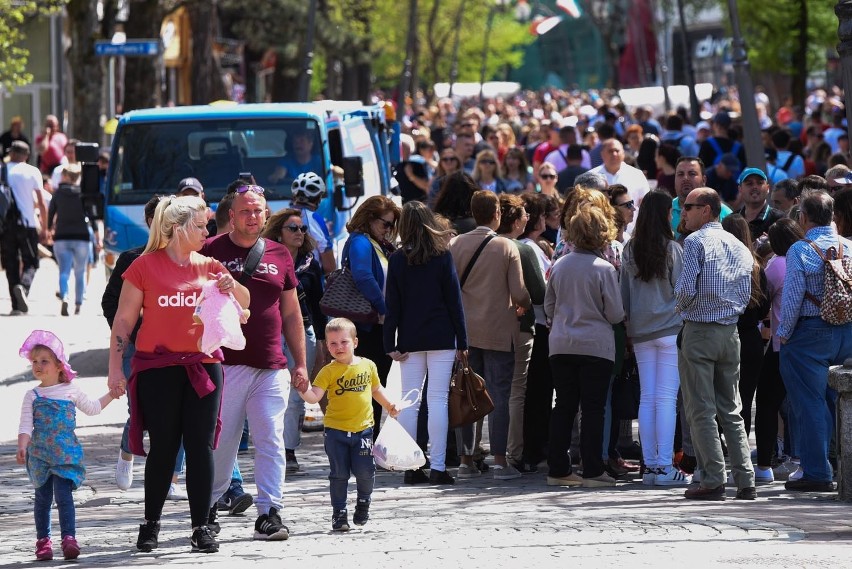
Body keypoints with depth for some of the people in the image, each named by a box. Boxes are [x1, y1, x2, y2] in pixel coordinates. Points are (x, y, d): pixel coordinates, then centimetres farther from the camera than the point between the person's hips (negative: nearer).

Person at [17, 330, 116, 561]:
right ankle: (43, 540, 13)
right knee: (43, 497, 5)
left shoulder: (72, 391, 8)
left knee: (63, 494, -12)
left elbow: (91, 408, 25)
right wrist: (22, 447, -20)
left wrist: (112, 394, 23)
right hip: (40, 455, 0)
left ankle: (69, 538, -14)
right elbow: (25, 425, -5)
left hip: (66, 455, 0)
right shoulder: (32, 396, 3)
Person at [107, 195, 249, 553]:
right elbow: (123, 320, 0)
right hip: (157, 367, -3)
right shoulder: (146, 266, -1)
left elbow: (243, 305, 17)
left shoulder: (209, 267, 9)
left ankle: (201, 527, 4)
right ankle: (150, 525, 15)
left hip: (203, 366, 3)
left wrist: (231, 287, -6)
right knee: (163, 447, 1)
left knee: (201, 446, -1)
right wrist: (115, 368, -4)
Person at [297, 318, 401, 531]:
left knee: (365, 471, -3)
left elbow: (376, 389, 22)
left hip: (363, 429, 1)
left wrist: (389, 406, 18)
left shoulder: (368, 366, 4)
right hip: (336, 431, -1)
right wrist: (304, 391, -32)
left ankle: (363, 500, 27)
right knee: (339, 474, 2)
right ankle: (339, 513, 13)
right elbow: (315, 396, -13)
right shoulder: (329, 372, -4)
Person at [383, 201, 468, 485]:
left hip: (409, 340, 1)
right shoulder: (442, 255, -1)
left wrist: (391, 343, 3)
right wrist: (462, 341, 3)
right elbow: (454, 299, -1)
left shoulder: (398, 259, 2)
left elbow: (392, 304, 1)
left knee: (409, 401, 5)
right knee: (438, 399, -3)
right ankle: (437, 467, -7)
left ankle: (410, 467, 2)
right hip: (441, 337, -1)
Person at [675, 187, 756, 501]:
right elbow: (746, 293, 10)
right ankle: (746, 481, 4)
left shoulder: (696, 241, -9)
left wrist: (682, 307, 3)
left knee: (701, 410, -3)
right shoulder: (739, 247, 12)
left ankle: (713, 480, -7)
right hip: (731, 333, 6)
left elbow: (686, 289, -16)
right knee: (731, 411, 11)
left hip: (699, 331, -6)